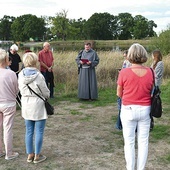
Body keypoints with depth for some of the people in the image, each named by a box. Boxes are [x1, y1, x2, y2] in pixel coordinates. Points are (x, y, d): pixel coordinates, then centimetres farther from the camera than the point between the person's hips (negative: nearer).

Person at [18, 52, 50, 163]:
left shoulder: (21, 75, -3)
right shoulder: (38, 76, -20)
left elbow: (21, 90, 6)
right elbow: (46, 92, -10)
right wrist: (46, 96, 11)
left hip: (26, 106, 6)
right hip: (38, 105, -6)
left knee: (29, 131, 15)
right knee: (39, 132, 7)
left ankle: (30, 155, 25)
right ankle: (37, 156, 16)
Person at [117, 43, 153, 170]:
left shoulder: (124, 72, -12)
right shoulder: (150, 72, -6)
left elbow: (119, 94, -3)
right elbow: (151, 91, 3)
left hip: (129, 110, -2)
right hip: (145, 110, 2)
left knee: (129, 142, 9)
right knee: (143, 142, 12)